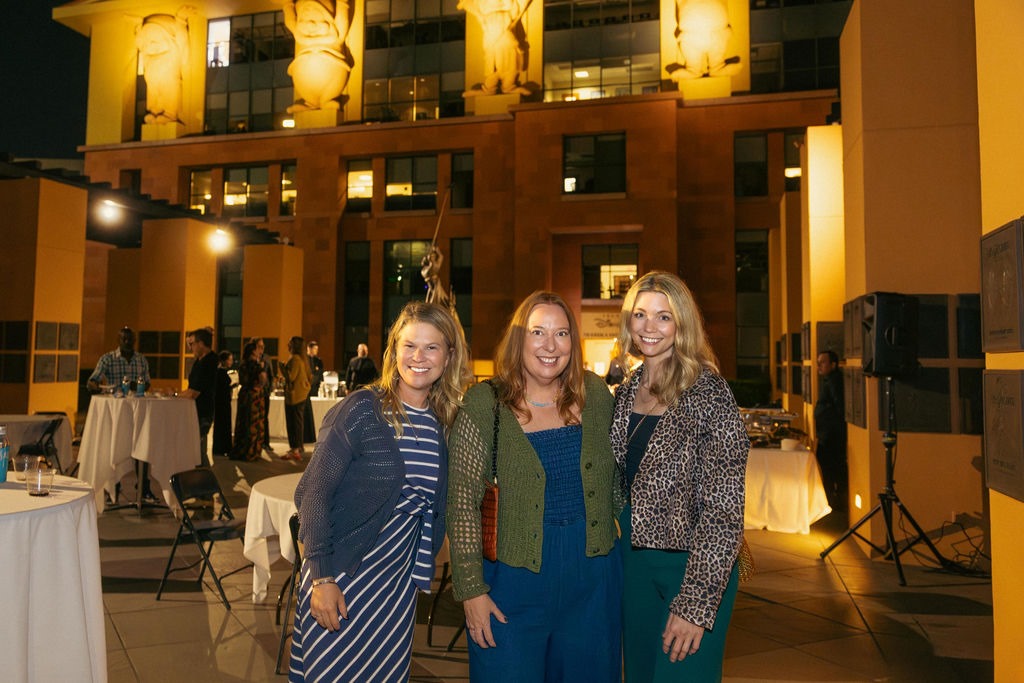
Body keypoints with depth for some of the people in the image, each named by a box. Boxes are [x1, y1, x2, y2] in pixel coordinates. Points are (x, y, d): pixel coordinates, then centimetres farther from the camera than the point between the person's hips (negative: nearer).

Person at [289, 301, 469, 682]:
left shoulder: (444, 423, 1)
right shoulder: (361, 410, -13)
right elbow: (313, 493, -13)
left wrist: (421, 573, 9)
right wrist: (322, 578, -17)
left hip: (399, 581, 4)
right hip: (341, 577, -4)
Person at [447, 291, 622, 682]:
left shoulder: (595, 393, 0)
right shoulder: (484, 405, -11)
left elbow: (616, 478, 11)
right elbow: (462, 502, -10)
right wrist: (471, 589, -11)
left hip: (593, 576, 4)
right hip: (515, 576, -3)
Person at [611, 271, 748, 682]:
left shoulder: (708, 395, -17)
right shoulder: (627, 391, 3)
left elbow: (723, 509, -18)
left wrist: (696, 604, -20)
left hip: (693, 567, -6)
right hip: (635, 559, 6)